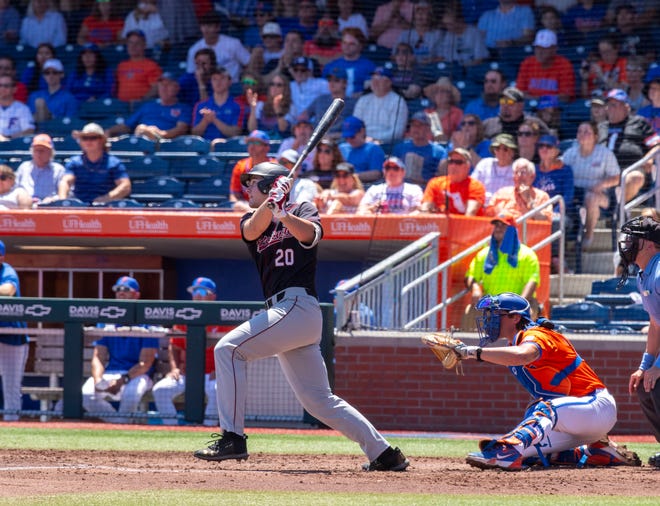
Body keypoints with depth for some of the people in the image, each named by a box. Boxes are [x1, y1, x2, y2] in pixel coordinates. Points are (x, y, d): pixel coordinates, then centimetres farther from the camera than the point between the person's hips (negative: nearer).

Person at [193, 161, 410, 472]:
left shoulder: (302, 211, 6)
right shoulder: (251, 221, 21)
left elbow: (310, 234, -17)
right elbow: (252, 230, -4)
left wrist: (280, 213, -34)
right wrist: (270, 203, -22)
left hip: (297, 304, -8)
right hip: (283, 312, 8)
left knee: (229, 349, -18)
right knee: (318, 401, 8)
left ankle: (233, 438, -21)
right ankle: (383, 454, 13)